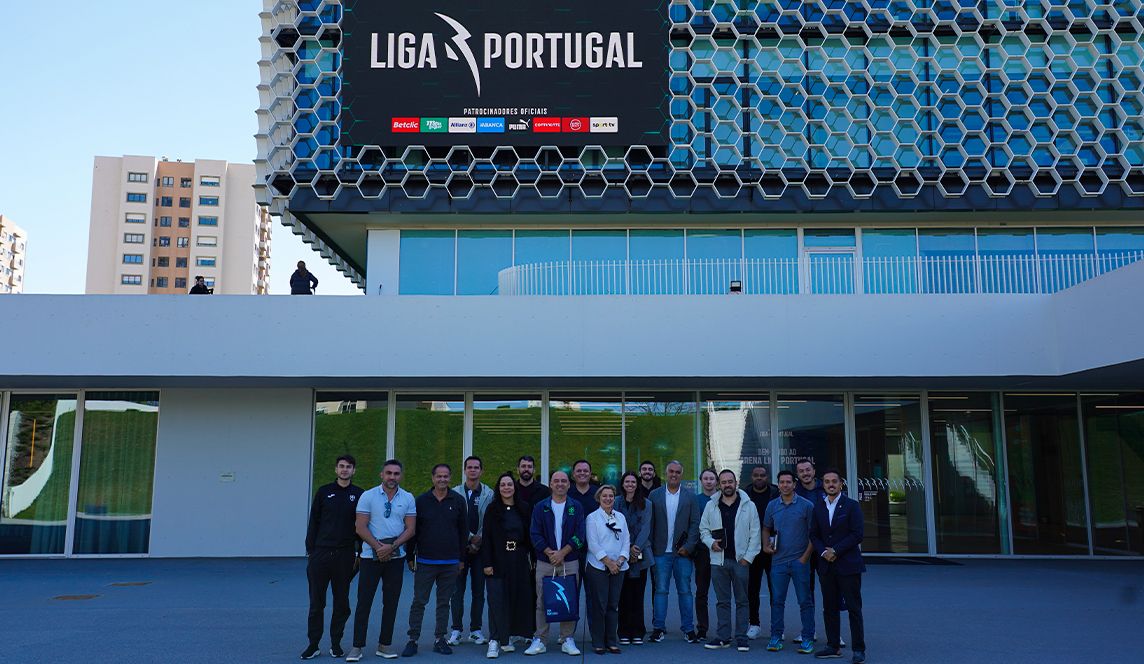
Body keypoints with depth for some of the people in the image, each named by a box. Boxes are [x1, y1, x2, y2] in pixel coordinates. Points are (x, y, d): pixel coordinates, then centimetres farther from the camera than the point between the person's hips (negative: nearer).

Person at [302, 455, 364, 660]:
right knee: (316, 602, 4)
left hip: (345, 555, 0)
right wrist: (310, 550, 2)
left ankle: (336, 643, 17)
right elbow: (313, 522, 7)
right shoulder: (324, 492, 5)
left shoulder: (359, 495, 4)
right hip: (321, 554, 0)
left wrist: (361, 552, 0)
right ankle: (313, 644, 13)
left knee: (342, 603, 6)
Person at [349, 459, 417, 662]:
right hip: (370, 556, -2)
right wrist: (378, 547, -14)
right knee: (364, 601, -1)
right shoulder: (368, 496, -2)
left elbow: (411, 529, 0)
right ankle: (357, 646, 6)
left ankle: (384, 644, 18)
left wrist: (391, 546, -12)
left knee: (391, 602, 7)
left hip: (396, 557, 2)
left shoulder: (408, 499, 3)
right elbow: (361, 527, -6)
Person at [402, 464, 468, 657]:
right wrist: (410, 556, 2)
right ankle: (413, 640, 10)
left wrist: (462, 559, 6)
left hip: (450, 563, 1)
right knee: (419, 601, 2)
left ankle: (439, 639, 18)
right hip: (425, 562, -1)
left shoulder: (458, 501, 2)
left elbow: (463, 531, 7)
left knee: (444, 603, 9)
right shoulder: (421, 500, 0)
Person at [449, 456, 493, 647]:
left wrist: (479, 541, -10)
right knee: (457, 590, 1)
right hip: (460, 546, -1)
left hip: (481, 547, 1)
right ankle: (456, 629, 9)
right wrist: (470, 537, -8)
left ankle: (476, 629, 16)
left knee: (479, 591, 6)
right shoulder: (455, 493, 0)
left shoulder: (489, 494, 1)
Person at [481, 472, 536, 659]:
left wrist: (533, 559, 3)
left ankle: (509, 636, 21)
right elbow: (486, 537, -3)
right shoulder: (492, 509, -1)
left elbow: (530, 535, 7)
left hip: (519, 560, 3)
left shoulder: (524, 508, 5)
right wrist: (487, 563, -9)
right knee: (497, 600, -7)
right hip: (498, 560, -2)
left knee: (518, 599, 6)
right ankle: (495, 641, -4)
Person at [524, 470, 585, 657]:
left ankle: (568, 640, 13)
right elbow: (535, 534, -2)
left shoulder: (576, 507, 5)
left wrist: (562, 553, -11)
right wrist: (549, 553, -12)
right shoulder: (540, 507, 5)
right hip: (545, 562, 0)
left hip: (569, 562, 0)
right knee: (542, 602, 3)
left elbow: (579, 535, -2)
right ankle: (539, 641, 10)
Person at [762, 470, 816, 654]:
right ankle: (776, 637, 14)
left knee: (805, 601, 2)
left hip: (800, 561, -3)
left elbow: (813, 534, -3)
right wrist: (766, 545, 2)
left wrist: (805, 557, -9)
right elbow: (766, 529, 19)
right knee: (777, 600, 6)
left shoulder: (806, 506, -3)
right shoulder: (772, 506, 7)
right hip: (778, 561, 3)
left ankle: (807, 639, 11)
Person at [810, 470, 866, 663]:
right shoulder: (818, 508, 11)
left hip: (848, 565, -4)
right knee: (829, 607, 9)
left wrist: (836, 551, -12)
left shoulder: (852, 506, -3)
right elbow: (814, 535, 11)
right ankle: (833, 646, 18)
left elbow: (858, 533, -9)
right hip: (826, 565, 5)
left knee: (854, 608, -2)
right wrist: (823, 552, -7)